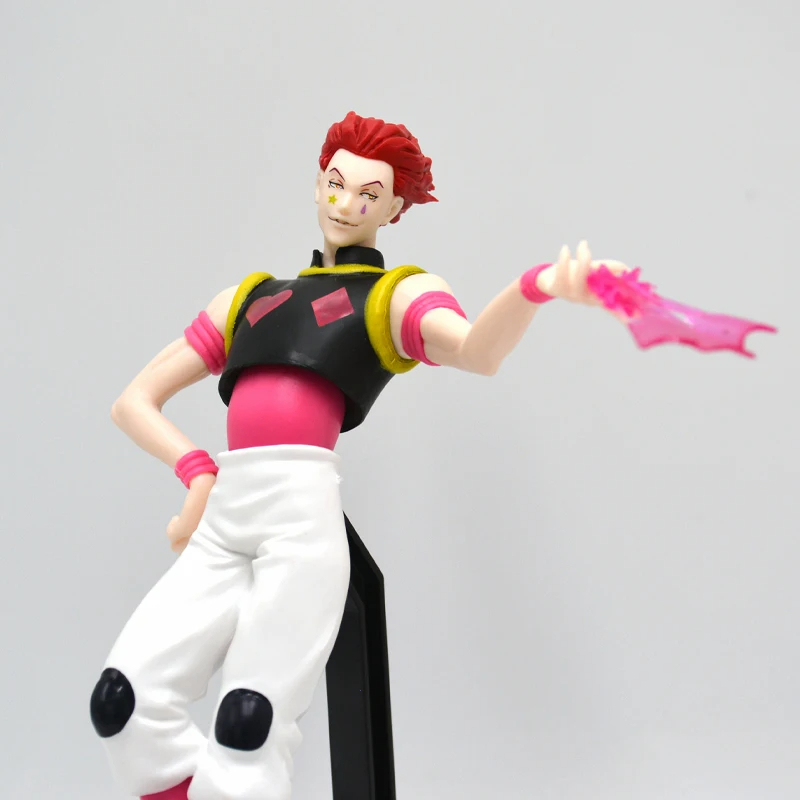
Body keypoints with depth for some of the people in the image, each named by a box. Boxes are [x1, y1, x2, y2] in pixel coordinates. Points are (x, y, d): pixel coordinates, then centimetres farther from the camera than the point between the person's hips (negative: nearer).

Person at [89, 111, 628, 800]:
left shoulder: (398, 295, 13)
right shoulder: (249, 297, 25)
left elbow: (477, 352, -12)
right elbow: (135, 401, 24)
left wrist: (534, 287, -33)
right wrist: (197, 471, 6)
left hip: (302, 512, -4)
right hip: (223, 518, 4)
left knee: (249, 728, -15)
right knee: (124, 698, -12)